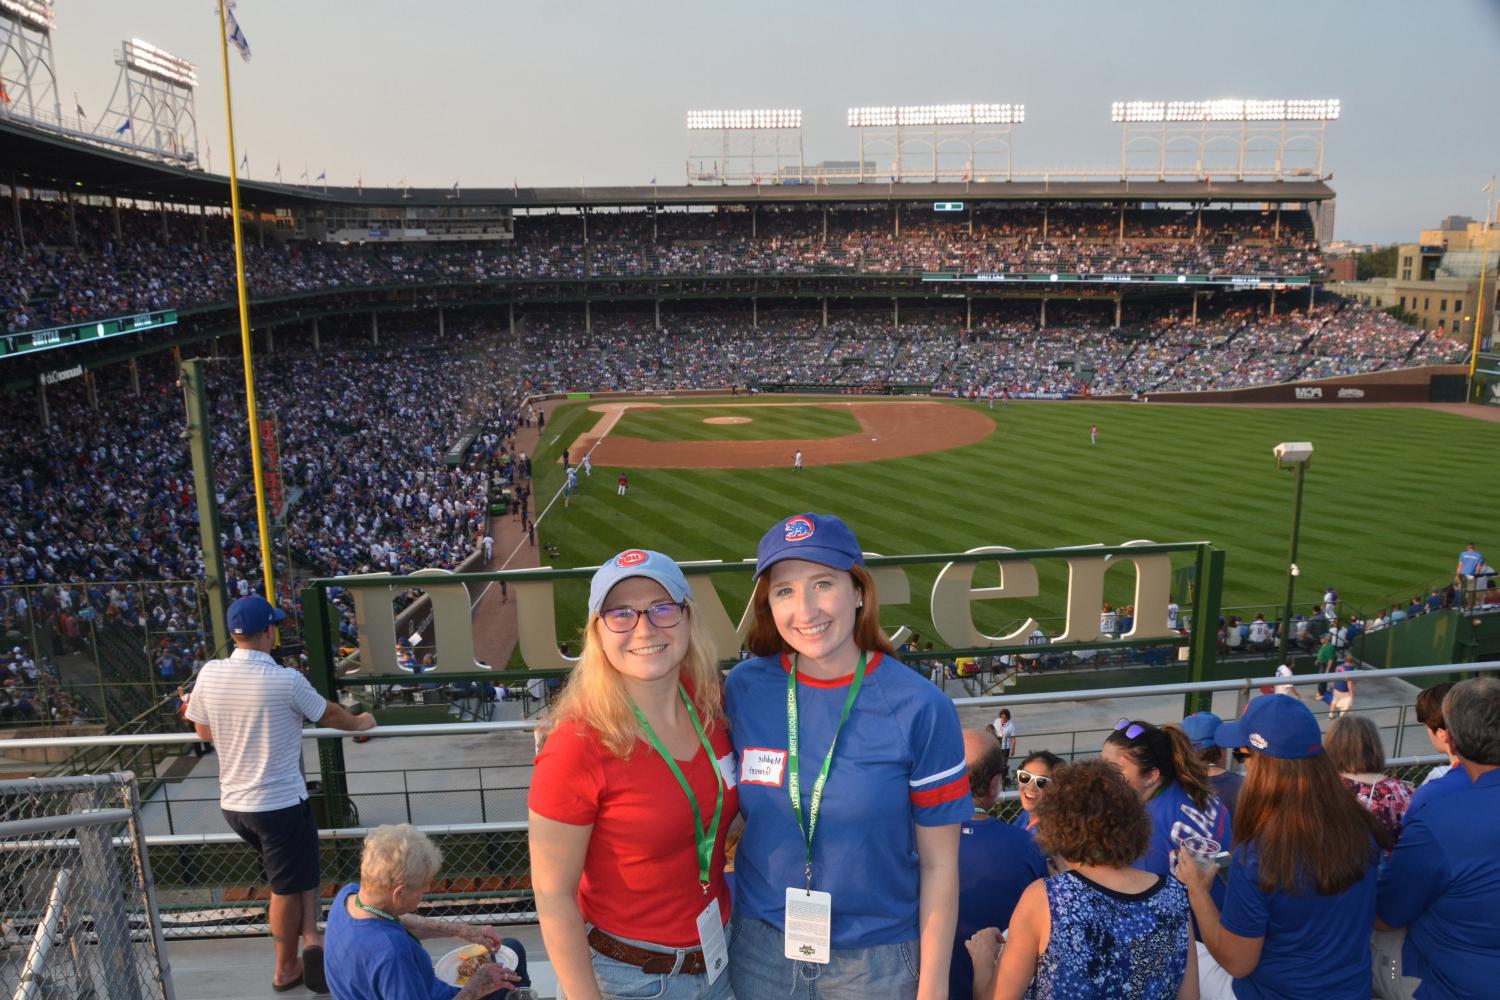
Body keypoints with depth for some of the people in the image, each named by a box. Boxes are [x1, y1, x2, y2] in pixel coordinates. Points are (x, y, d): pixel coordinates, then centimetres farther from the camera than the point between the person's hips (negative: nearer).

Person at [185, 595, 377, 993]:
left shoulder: (209, 674, -5)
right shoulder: (286, 680, -19)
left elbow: (202, 732, 11)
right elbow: (330, 714, -2)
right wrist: (361, 723, 19)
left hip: (232, 804, 6)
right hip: (280, 803, -6)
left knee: (291, 871, 25)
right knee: (287, 887, 11)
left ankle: (309, 935, 18)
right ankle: (286, 968, 20)